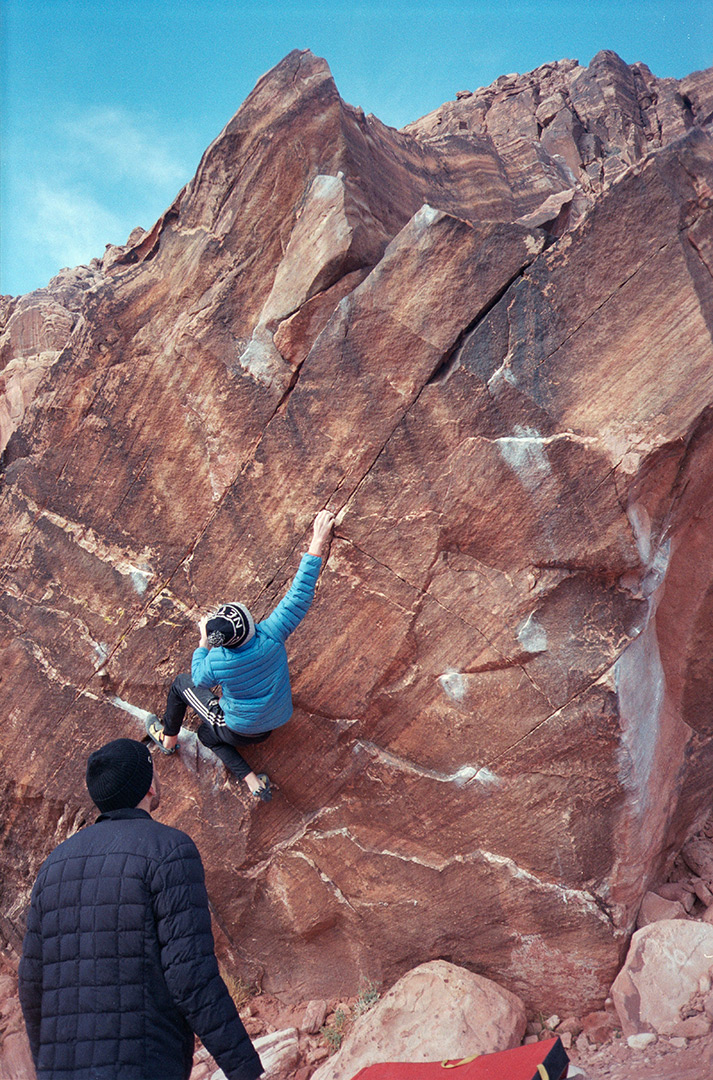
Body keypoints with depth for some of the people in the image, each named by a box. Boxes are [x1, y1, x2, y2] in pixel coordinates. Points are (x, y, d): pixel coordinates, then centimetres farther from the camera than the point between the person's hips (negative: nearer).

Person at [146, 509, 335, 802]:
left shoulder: (216, 661, -32)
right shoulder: (272, 635, -31)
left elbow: (200, 680, -7)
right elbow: (300, 594, -28)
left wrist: (203, 643, 1)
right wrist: (318, 545, -26)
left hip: (239, 730, -4)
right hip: (272, 724, 4)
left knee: (182, 684, 16)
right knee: (206, 733, 32)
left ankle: (167, 738, 40)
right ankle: (254, 782, 18)